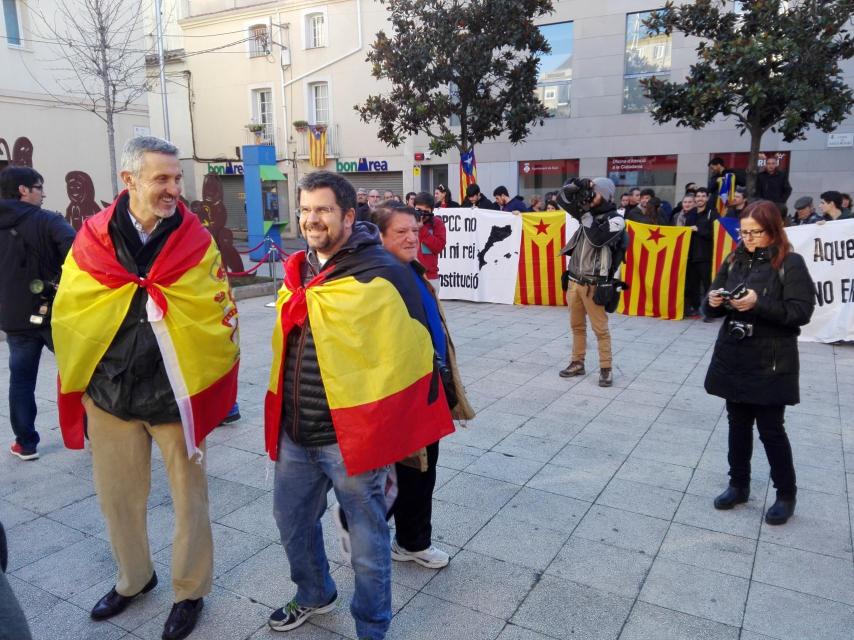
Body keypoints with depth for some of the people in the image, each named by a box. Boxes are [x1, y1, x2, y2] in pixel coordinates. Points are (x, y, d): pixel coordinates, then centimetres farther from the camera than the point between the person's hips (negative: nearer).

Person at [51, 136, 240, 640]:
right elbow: (67, 314, 4)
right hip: (108, 395, 3)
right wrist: (82, 382, 4)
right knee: (118, 497, 18)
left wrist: (208, 384, -8)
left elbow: (222, 318, -6)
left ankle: (190, 591, 33)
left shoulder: (197, 241, -8)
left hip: (178, 394, -2)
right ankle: (134, 578, 44)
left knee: (189, 499, 10)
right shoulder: (93, 239, -3)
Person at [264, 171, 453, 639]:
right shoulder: (298, 271, 7)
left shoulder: (381, 274, -16)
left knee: (367, 541, 11)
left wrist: (395, 428, -10)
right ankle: (314, 595, 51)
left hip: (352, 434, -7)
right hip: (295, 433, 8)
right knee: (291, 521, 24)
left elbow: (412, 353, -13)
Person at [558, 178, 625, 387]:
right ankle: (577, 363, 24)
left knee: (600, 328, -1)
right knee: (576, 325, 13)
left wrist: (585, 214, -15)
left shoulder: (615, 219, -7)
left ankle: (606, 369, 8)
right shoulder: (589, 214, 11)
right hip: (574, 280, 6)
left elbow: (597, 239, -23)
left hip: (593, 284, -6)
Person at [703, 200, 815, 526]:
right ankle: (738, 484, 29)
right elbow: (713, 307, 10)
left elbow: (802, 312, -15)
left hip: (770, 362, -5)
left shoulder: (790, 263, -8)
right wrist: (713, 301, -13)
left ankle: (786, 494, 23)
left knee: (770, 429, 4)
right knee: (738, 423, 14)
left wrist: (759, 304, -26)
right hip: (732, 358, 5)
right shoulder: (734, 260, 7)